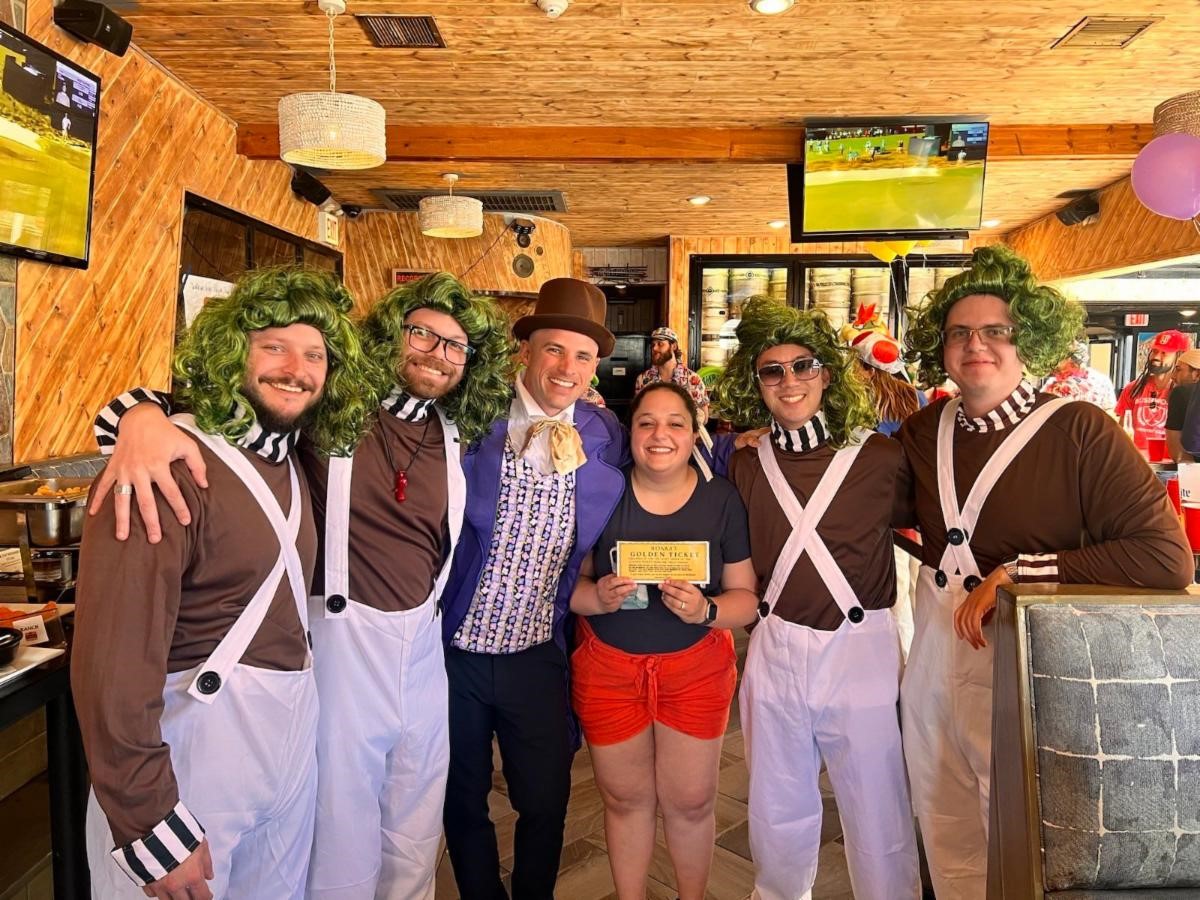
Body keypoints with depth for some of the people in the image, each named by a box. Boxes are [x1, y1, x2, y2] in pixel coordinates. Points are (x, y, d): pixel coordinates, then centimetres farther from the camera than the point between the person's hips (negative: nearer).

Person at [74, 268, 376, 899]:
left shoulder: (290, 464, 8)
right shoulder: (170, 466, -19)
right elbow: (114, 659, -22)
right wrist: (149, 823, -20)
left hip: (292, 733, 8)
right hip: (195, 737, -7)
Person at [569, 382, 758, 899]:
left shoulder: (722, 498, -6)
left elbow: (747, 596, -4)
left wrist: (706, 610, -23)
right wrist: (598, 596, -23)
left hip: (696, 668, 0)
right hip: (608, 667, 0)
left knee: (691, 800, 12)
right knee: (625, 799, 15)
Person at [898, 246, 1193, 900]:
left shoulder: (1080, 431, -13)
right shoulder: (926, 429, 2)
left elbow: (1168, 559, -20)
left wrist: (1017, 574, -21)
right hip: (933, 658, 5)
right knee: (948, 844, 21)